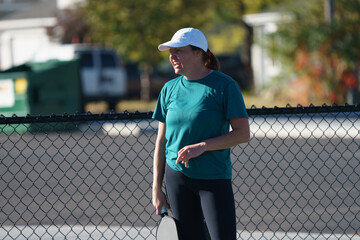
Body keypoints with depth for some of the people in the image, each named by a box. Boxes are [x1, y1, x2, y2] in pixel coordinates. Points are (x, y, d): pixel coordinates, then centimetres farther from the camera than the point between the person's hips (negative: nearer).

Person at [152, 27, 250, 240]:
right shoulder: (170, 89, 7)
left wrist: (202, 146, -18)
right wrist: (157, 187, 8)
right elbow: (161, 141, 11)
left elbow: (243, 133, -8)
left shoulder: (224, 85, -5)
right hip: (177, 177, 4)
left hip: (214, 177, -4)